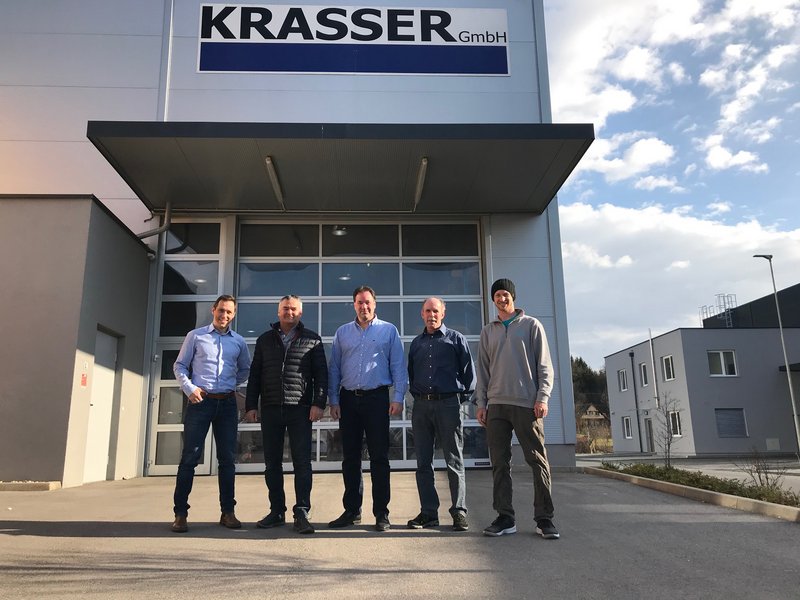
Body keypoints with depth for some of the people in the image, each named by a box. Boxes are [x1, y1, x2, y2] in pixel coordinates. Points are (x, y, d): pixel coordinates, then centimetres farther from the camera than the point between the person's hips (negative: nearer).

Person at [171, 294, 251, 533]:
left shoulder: (239, 341, 12)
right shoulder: (195, 336, 6)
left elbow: (245, 370, 23)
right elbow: (179, 366, 6)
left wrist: (231, 384, 8)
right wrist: (189, 388, -8)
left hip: (227, 403, 3)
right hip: (200, 401, -2)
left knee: (228, 459, 4)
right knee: (190, 457, -4)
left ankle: (227, 511, 12)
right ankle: (180, 513, 3)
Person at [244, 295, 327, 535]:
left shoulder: (312, 340, 8)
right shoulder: (265, 340, 15)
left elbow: (321, 374, 3)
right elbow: (254, 375, 14)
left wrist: (319, 403, -7)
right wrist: (251, 405, 6)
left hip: (300, 409, -3)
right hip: (270, 409, 3)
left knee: (302, 461, -4)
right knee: (272, 462, 7)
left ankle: (301, 513, 0)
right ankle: (277, 511, 16)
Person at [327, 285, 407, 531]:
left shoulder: (389, 330, 5)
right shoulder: (342, 332, 12)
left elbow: (398, 366, 1)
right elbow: (334, 368, 11)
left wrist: (398, 397, -7)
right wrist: (333, 400, 4)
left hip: (377, 398, -3)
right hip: (348, 399, 3)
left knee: (379, 457, 0)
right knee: (350, 457, 8)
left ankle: (381, 513, 8)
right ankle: (352, 510, 19)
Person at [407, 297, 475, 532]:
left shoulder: (455, 338, 6)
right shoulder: (416, 343, 16)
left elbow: (469, 371, 5)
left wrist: (463, 396, 0)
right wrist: (416, 393, 11)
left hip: (448, 404, -4)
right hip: (421, 406, 4)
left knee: (454, 461, -1)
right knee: (423, 462, 5)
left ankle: (459, 512, 6)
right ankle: (428, 512, 13)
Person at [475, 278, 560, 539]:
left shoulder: (531, 325, 7)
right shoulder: (487, 332, 16)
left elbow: (544, 364, 2)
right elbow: (483, 370, 14)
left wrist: (542, 397, -8)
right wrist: (481, 403, 7)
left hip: (527, 403, -3)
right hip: (496, 405, 3)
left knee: (538, 460, -2)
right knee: (499, 463, 3)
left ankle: (544, 518, 5)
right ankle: (505, 517, 10)